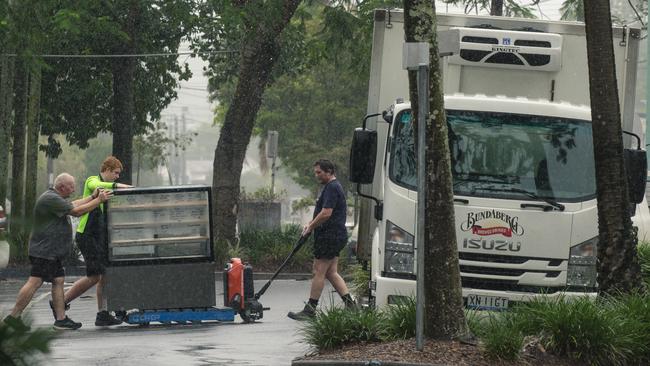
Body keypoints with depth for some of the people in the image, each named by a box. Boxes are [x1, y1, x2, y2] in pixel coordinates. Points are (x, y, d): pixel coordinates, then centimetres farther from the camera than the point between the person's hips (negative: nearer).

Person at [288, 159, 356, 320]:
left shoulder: (332, 188, -15)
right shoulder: (331, 187, 19)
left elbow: (326, 213, -23)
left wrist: (310, 228, -12)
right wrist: (311, 224, 13)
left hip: (329, 237, -11)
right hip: (335, 236, 11)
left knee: (319, 272, -6)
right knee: (331, 273, 11)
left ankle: (310, 309, -4)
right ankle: (350, 304, 7)